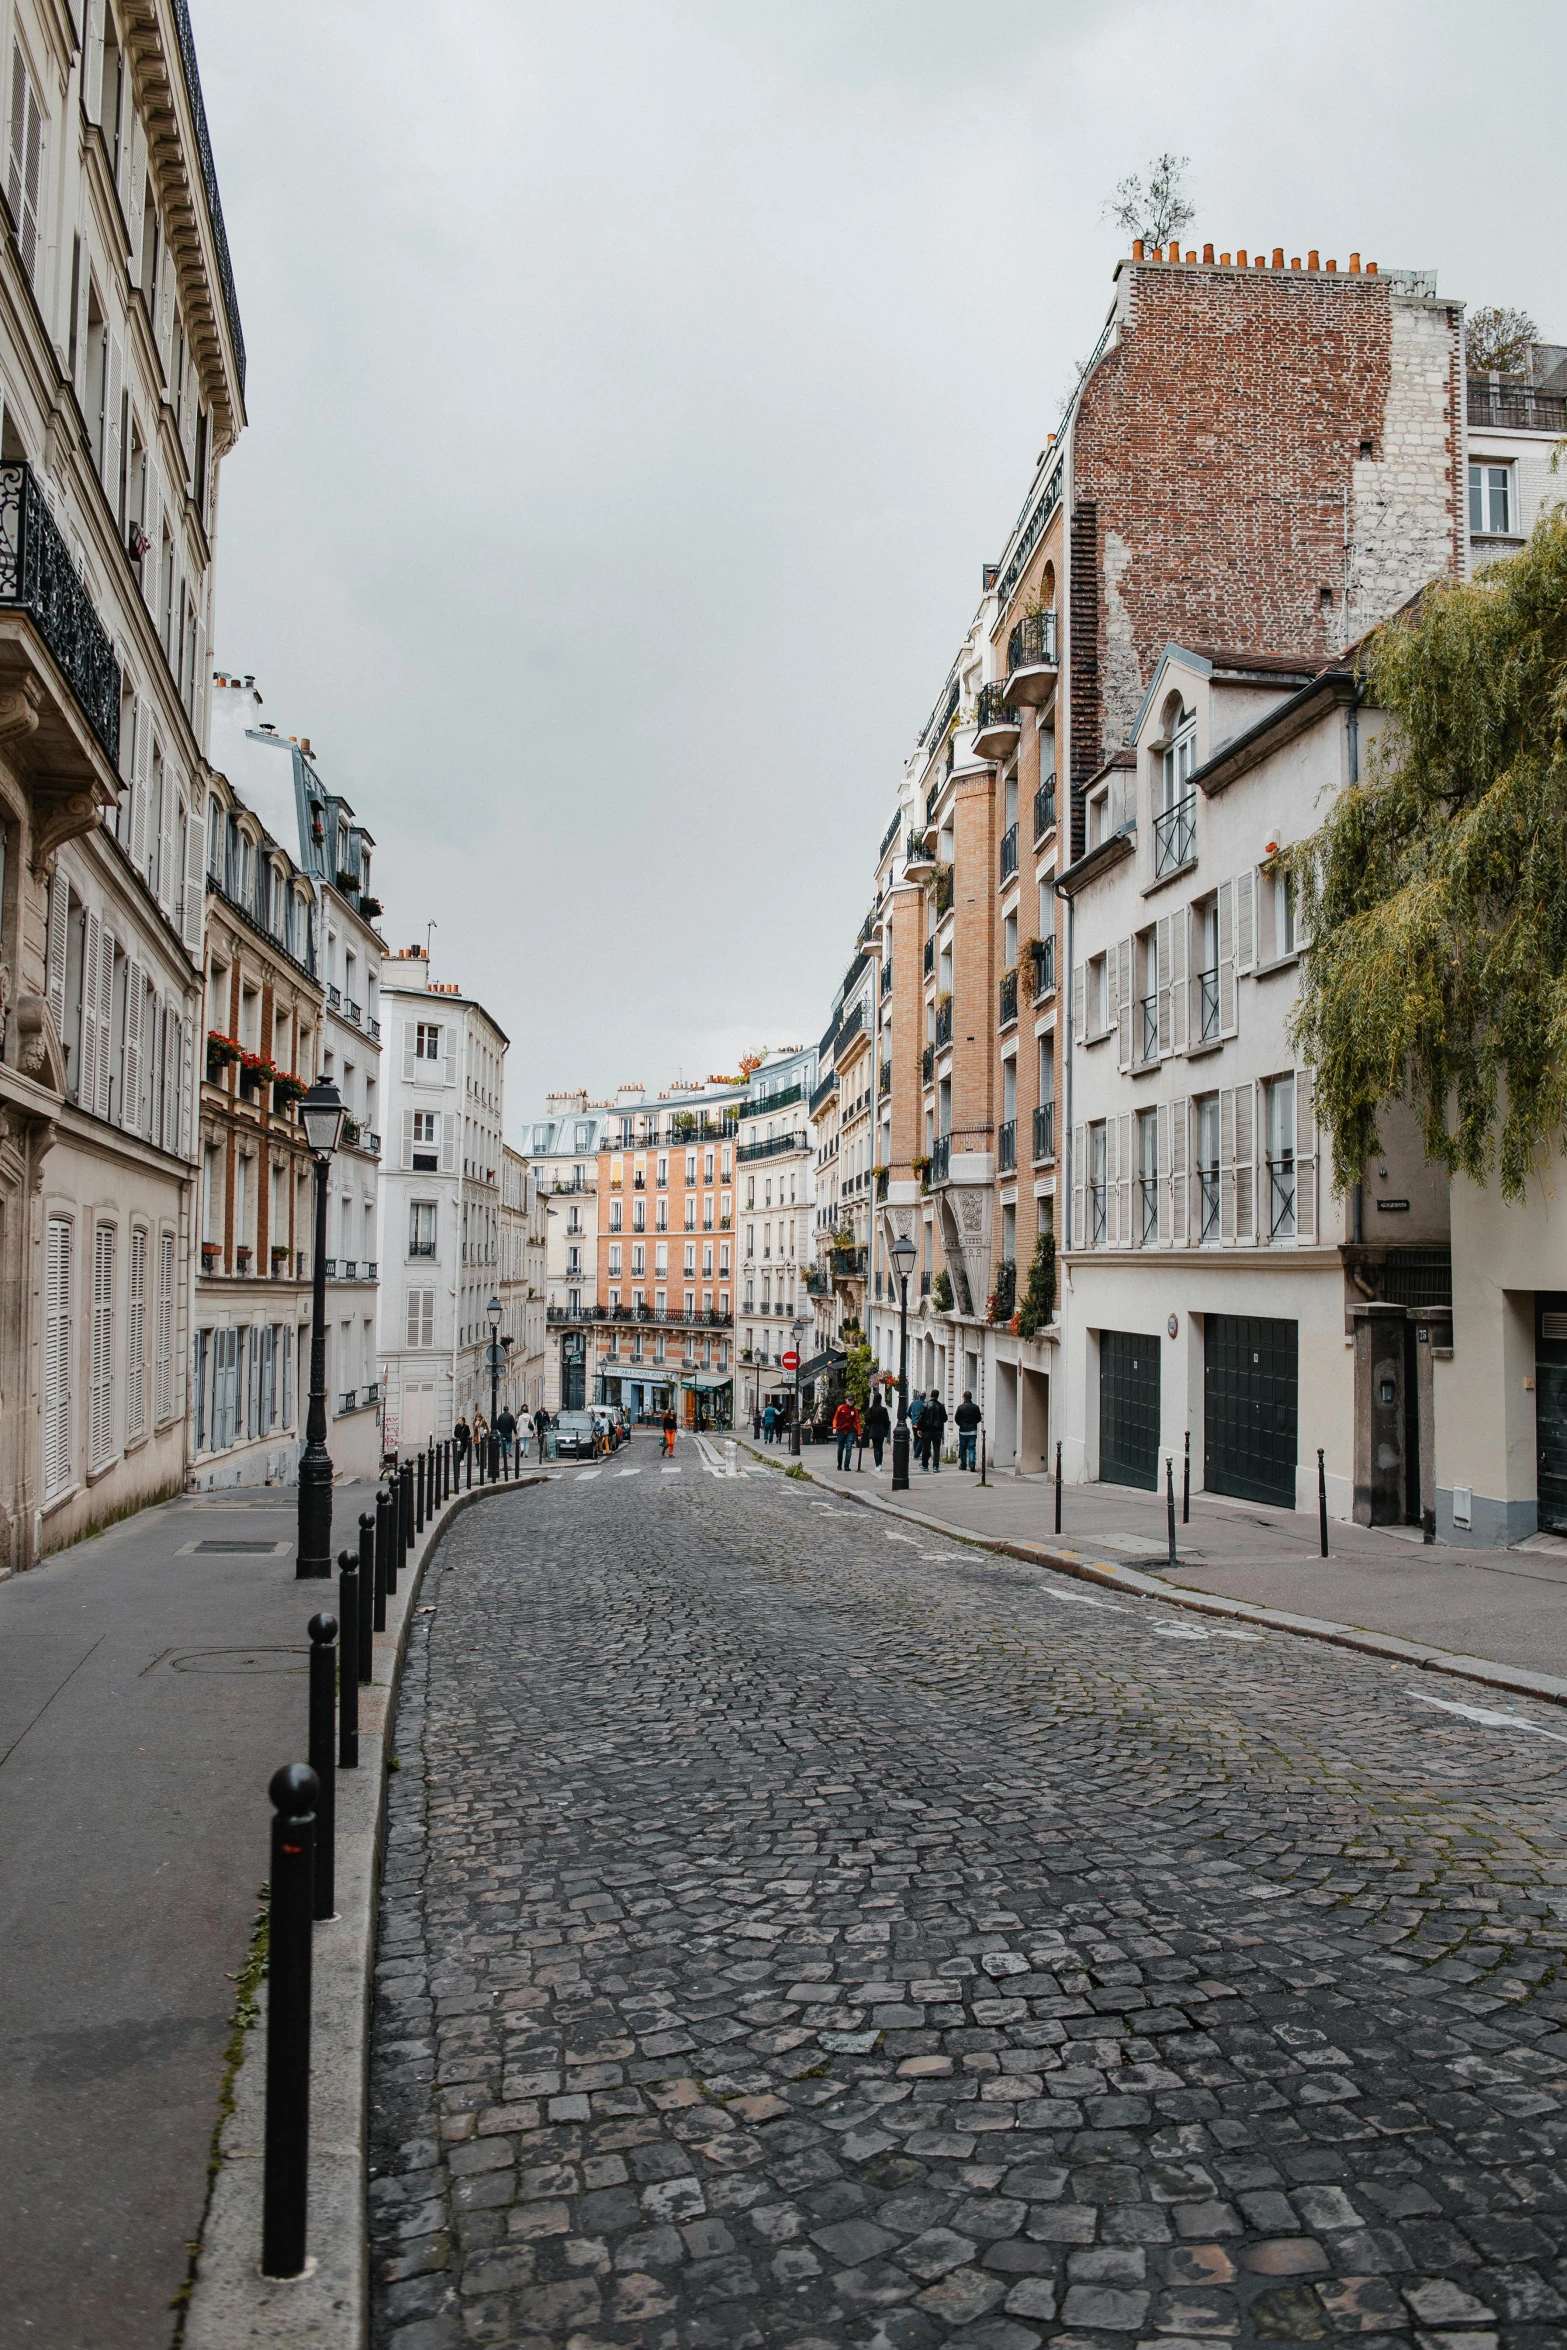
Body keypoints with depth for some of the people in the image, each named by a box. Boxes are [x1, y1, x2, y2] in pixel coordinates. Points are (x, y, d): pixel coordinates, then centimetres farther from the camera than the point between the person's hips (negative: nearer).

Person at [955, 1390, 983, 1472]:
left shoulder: (960, 1407, -8)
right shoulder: (976, 1407, -3)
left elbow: (956, 1418, -3)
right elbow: (979, 1418, 4)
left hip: (963, 1431, -1)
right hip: (973, 1431, 1)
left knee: (962, 1448, 11)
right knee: (971, 1448, 2)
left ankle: (963, 1465, 15)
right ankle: (972, 1463, -14)